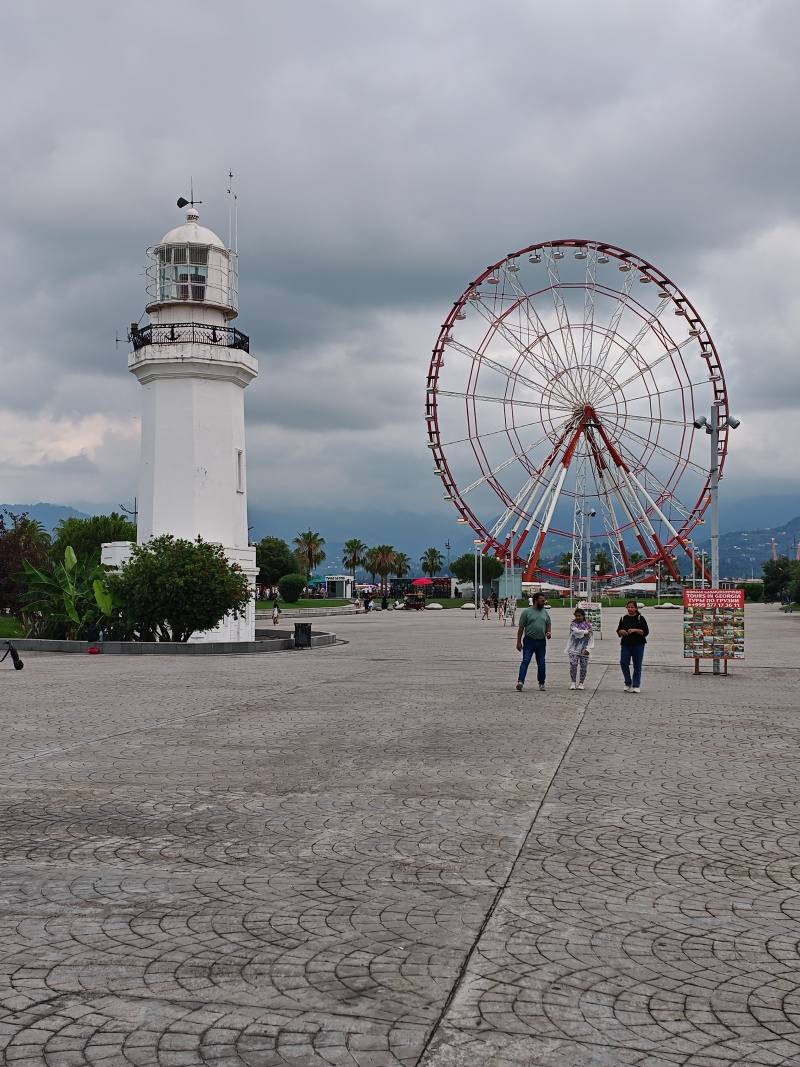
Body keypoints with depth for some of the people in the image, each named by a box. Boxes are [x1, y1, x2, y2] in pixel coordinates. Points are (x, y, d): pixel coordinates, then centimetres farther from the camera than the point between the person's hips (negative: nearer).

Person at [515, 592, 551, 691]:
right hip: (529, 641, -4)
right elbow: (521, 628, -2)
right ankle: (520, 682, -22)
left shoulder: (545, 612, 12)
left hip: (541, 642, 4)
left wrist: (548, 633, -3)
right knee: (525, 661, -13)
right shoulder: (527, 612, -1)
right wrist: (519, 642, -6)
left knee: (541, 664, 9)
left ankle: (541, 683, 21)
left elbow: (548, 625, 21)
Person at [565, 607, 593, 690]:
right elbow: (576, 632, -15)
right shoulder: (573, 624, 4)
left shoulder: (588, 625, 6)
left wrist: (588, 649, -6)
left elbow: (591, 638, 4)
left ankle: (581, 683, 14)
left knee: (584, 667, 1)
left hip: (584, 651, 1)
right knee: (573, 665, -11)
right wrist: (586, 631, -5)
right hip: (574, 649, -1)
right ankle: (573, 682, 0)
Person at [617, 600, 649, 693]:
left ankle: (636, 686, 10)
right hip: (625, 644, 3)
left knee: (637, 665, 1)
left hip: (638, 644, -3)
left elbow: (646, 631, -5)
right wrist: (621, 631, -8)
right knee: (623, 663, -7)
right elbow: (618, 631, 15)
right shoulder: (623, 618, 11)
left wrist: (635, 630, -18)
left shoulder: (640, 618, 0)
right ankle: (628, 683, 11)